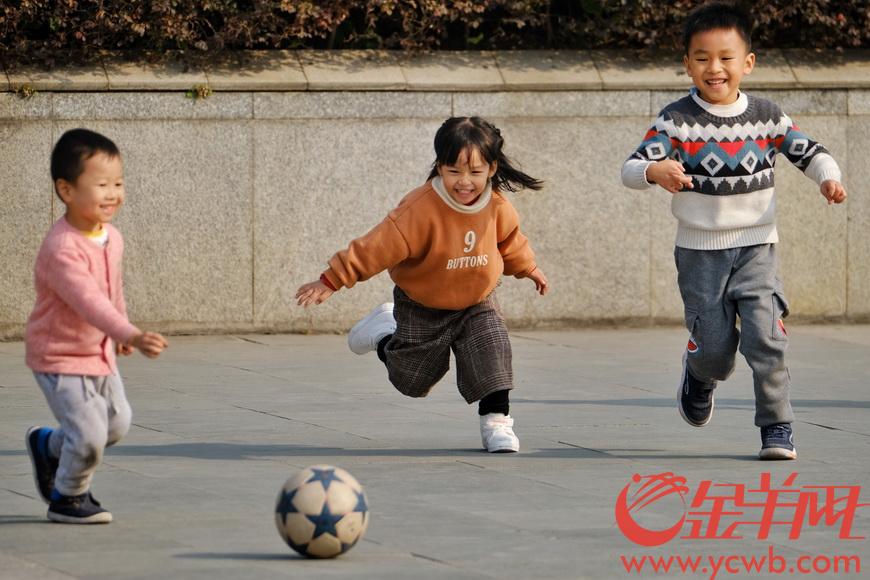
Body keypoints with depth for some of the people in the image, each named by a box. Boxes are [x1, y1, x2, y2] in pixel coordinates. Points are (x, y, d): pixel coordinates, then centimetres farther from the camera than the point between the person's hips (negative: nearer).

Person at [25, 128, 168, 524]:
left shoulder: (111, 238, -1)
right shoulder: (62, 249, -30)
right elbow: (89, 301, -41)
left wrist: (121, 336, 28)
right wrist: (132, 335, -51)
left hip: (98, 353, 9)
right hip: (60, 359, -9)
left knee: (117, 424, 17)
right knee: (90, 434, -13)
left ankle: (47, 445, 40)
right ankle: (67, 498, 13)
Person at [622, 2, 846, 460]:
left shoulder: (766, 118, -1)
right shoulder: (676, 121, -8)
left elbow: (809, 151, 8)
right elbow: (631, 167, -14)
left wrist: (828, 178, -14)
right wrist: (655, 171, -37)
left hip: (755, 247, 1)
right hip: (699, 251, -1)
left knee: (765, 336, -14)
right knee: (714, 348, 2)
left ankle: (777, 426, -3)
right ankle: (698, 376, 39)